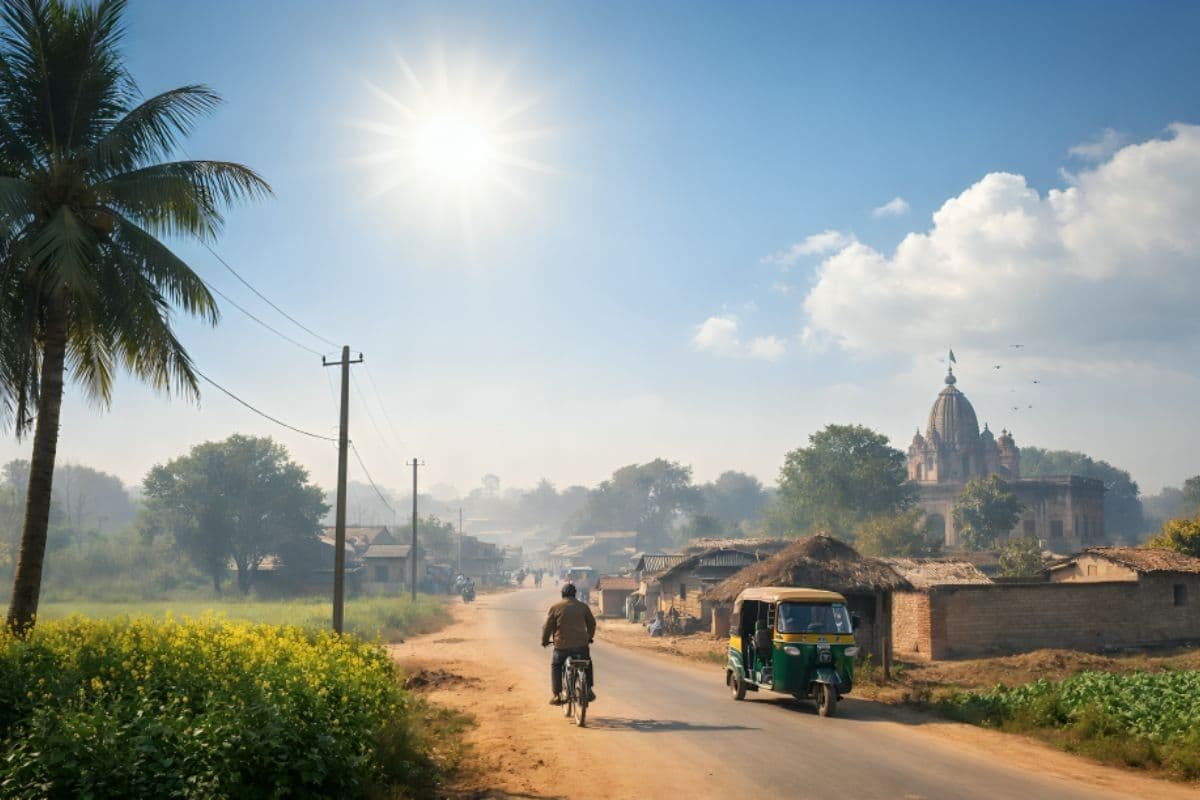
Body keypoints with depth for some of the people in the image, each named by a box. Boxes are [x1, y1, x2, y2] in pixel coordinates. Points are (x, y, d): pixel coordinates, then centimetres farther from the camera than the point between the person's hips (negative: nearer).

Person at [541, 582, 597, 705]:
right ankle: (588, 690, 20)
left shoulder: (555, 607, 0)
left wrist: (544, 641, 17)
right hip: (581, 644, 2)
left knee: (556, 666, 18)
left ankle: (557, 695, 9)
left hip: (562, 645, -2)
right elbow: (592, 624, 15)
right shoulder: (583, 606, 6)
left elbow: (547, 626, 1)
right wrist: (589, 637, 32)